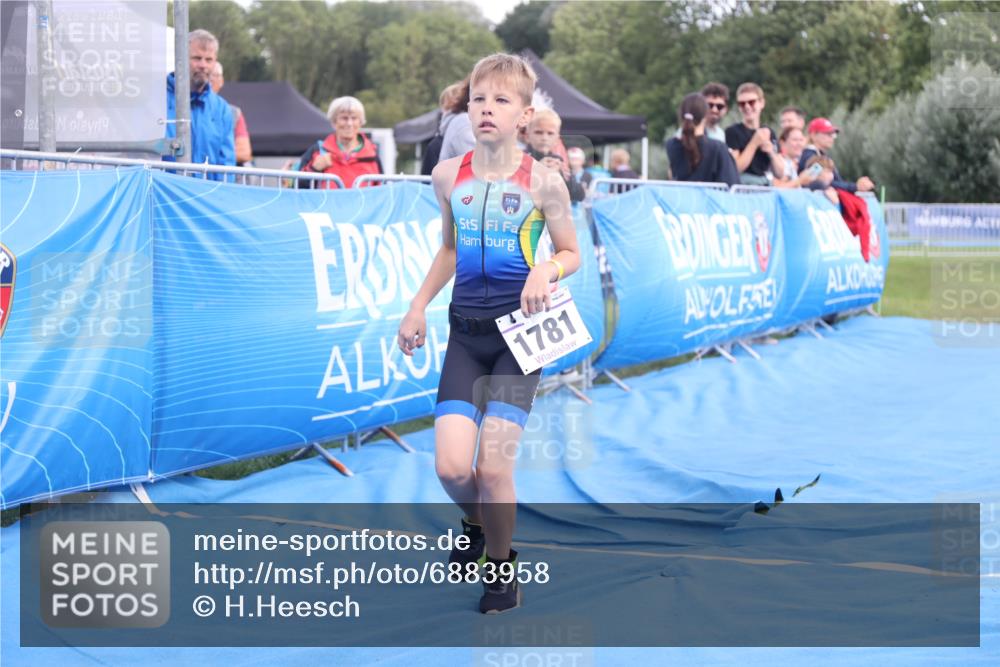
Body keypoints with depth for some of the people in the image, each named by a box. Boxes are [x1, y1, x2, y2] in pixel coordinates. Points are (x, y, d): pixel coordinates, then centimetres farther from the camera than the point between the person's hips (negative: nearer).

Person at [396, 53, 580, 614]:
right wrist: (418, 307, 14)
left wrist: (545, 272, -18)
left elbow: (571, 254, 3)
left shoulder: (543, 181, -7)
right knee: (451, 467, -8)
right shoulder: (449, 176, 4)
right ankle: (479, 526, 28)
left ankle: (501, 564, 17)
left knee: (494, 469, -11)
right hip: (466, 331, 3)